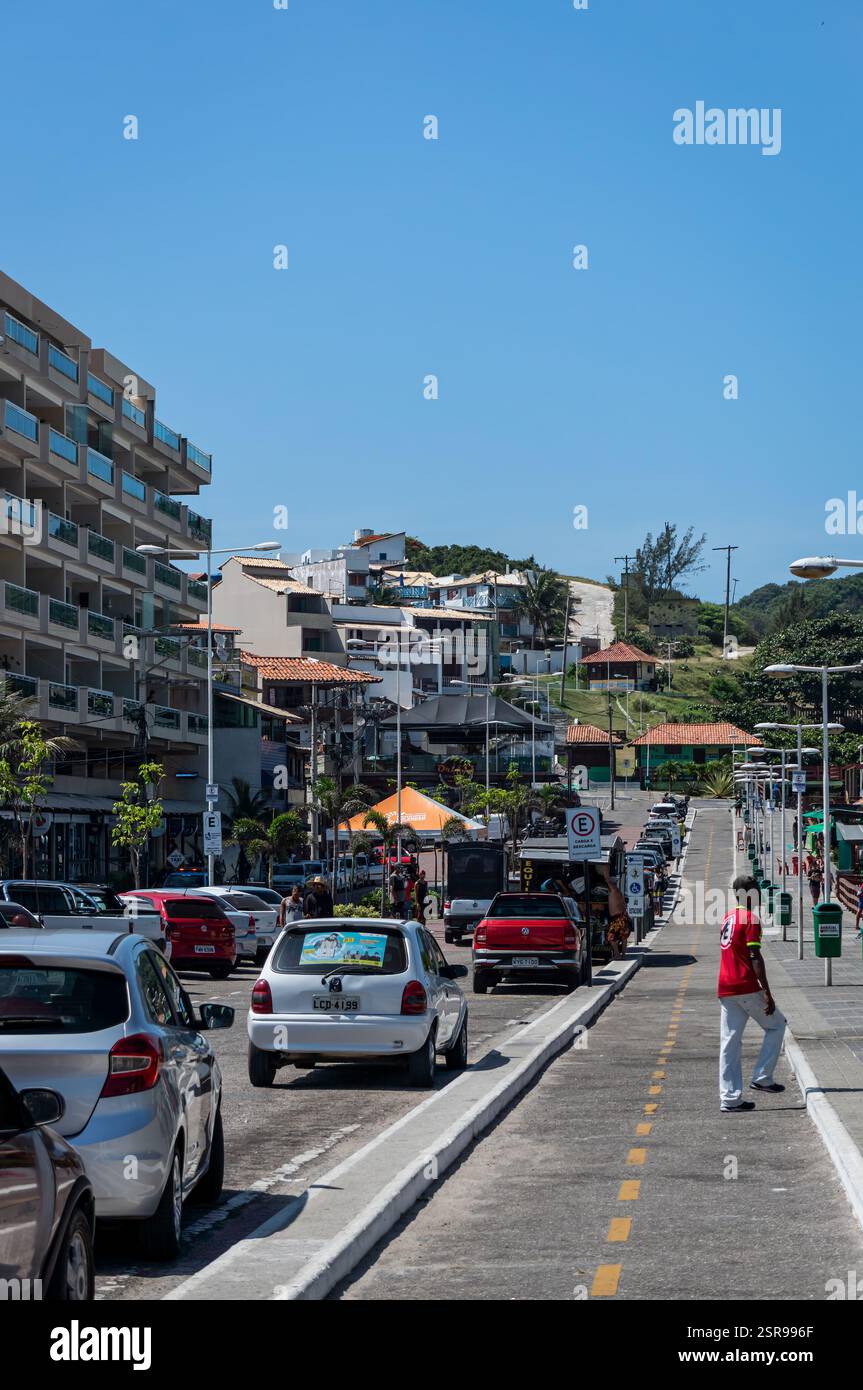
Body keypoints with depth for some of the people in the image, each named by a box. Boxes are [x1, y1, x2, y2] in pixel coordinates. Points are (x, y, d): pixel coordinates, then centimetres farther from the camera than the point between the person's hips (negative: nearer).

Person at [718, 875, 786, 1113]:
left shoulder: (728, 917, 15)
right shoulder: (751, 919, -9)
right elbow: (755, 958, -16)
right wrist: (767, 992, -17)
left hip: (725, 990, 7)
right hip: (747, 988, -7)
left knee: (730, 1042, 6)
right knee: (776, 1024, 12)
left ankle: (729, 1098, 4)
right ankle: (762, 1078, 5)